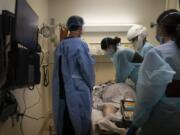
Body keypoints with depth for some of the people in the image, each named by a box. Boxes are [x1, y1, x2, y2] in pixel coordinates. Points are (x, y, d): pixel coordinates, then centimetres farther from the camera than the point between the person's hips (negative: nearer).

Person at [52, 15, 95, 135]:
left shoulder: (60, 45, 7)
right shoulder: (81, 44, -13)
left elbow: (58, 69, 11)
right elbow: (87, 68, -13)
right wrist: (90, 85, 1)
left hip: (61, 89, 7)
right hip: (78, 88, -6)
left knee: (64, 120, 16)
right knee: (80, 120, 8)